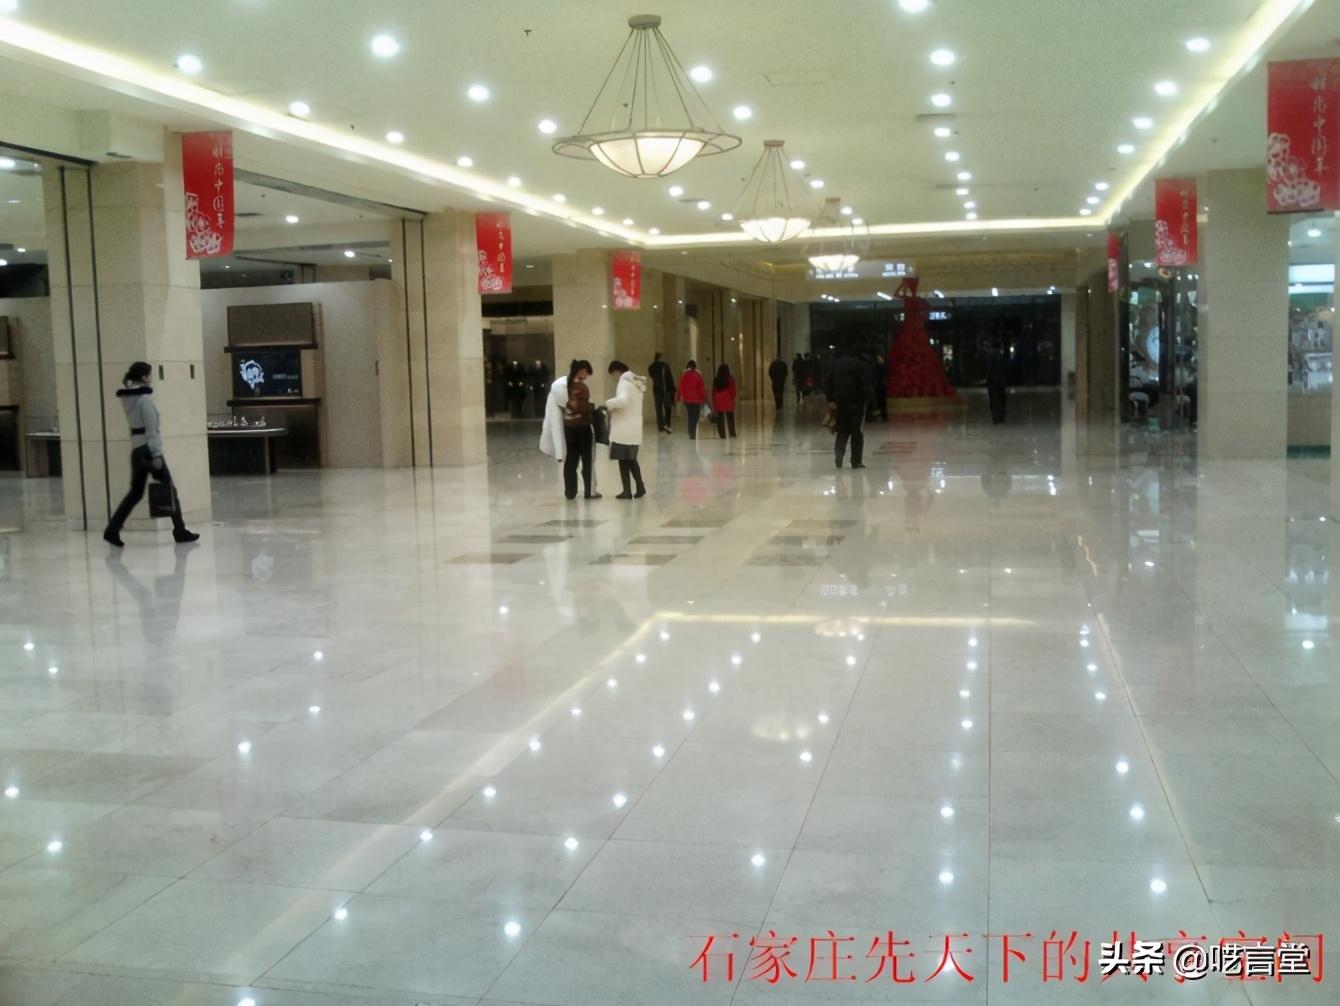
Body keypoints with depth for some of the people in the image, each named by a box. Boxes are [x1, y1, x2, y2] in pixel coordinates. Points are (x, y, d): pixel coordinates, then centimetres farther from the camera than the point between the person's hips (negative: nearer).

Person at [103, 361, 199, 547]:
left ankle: (112, 530, 4)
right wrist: (157, 455, -17)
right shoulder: (144, 398, -15)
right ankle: (180, 532, 9)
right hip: (148, 449, -8)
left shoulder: (127, 397, 9)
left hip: (135, 449, 8)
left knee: (135, 492, 11)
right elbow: (151, 430, -17)